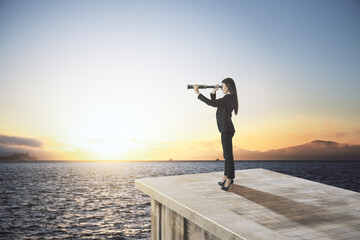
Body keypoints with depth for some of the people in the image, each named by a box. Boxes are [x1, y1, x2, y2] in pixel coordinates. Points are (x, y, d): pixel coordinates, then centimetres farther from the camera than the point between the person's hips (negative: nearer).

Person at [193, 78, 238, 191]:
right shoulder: (228, 98, 17)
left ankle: (229, 179, -2)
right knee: (227, 154, 15)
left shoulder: (229, 97, -13)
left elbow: (212, 103, -22)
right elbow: (214, 103, 25)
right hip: (226, 129, 11)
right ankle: (226, 177, 24)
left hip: (227, 129, -11)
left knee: (228, 155, -7)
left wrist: (197, 93, -19)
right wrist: (213, 92, 11)